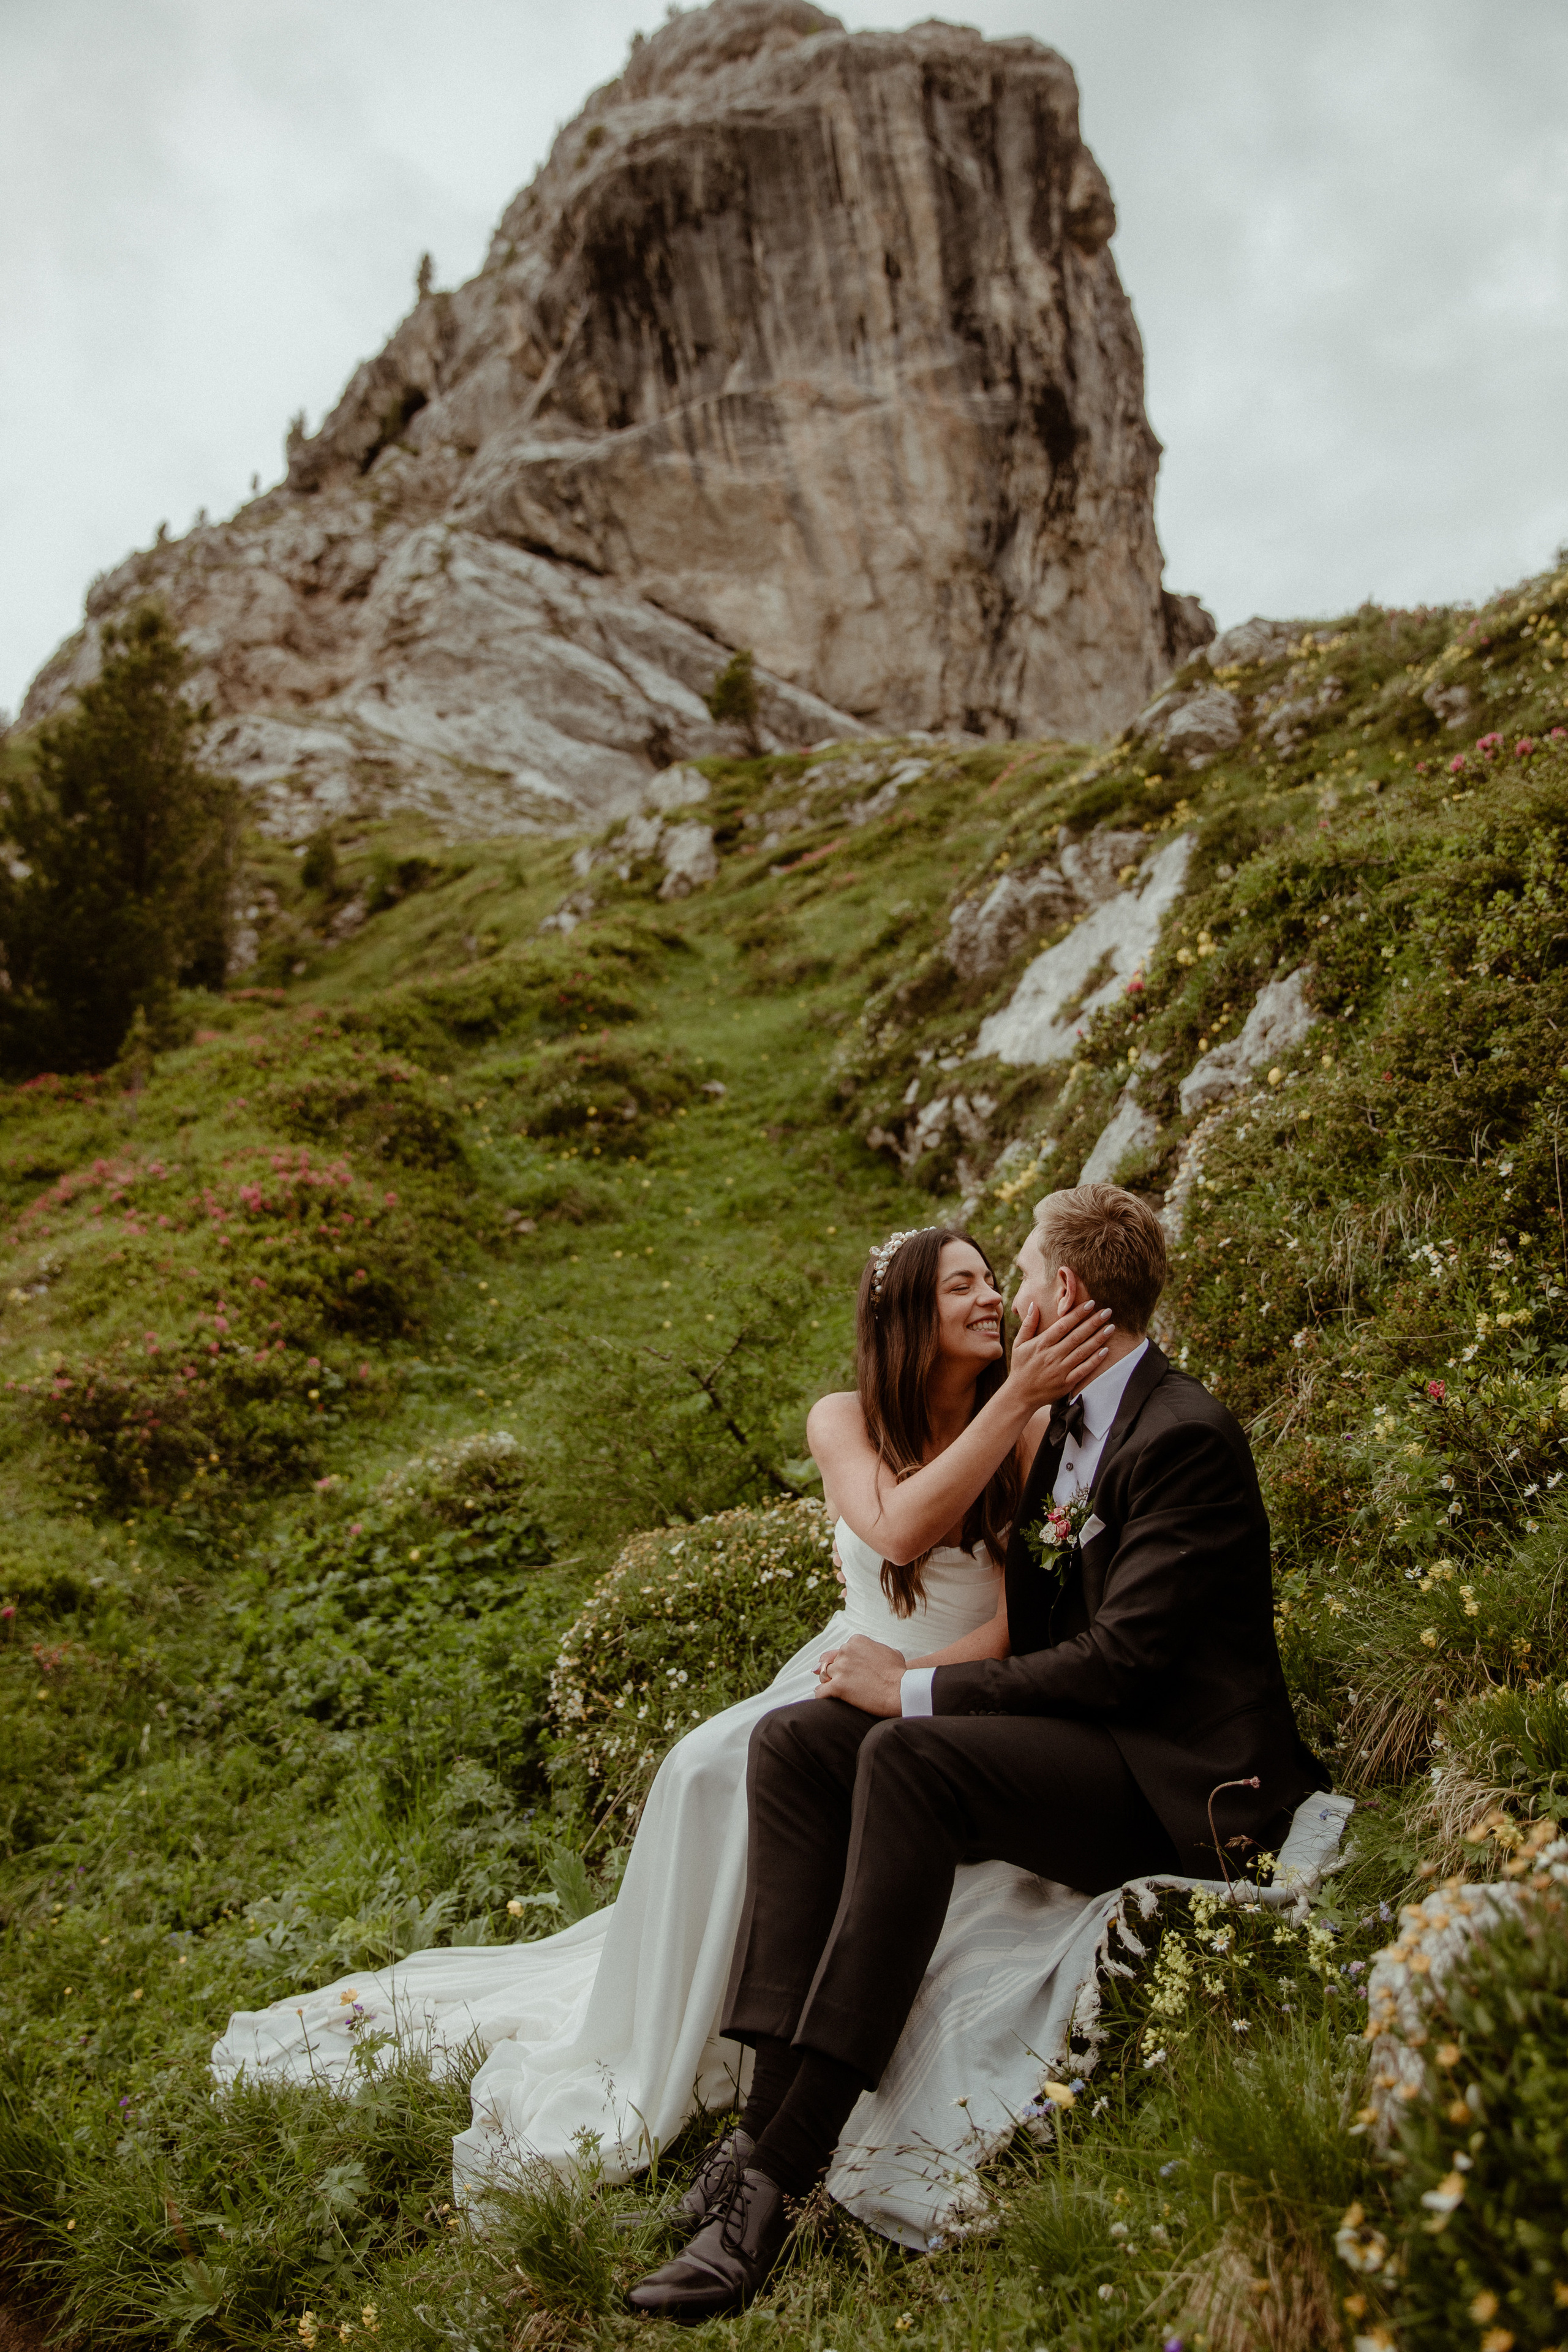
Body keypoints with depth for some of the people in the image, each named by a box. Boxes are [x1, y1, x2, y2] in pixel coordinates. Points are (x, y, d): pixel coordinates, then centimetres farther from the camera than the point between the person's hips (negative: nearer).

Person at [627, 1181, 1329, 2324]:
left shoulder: (1186, 1437, -14)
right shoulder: (1073, 1422, 15)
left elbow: (1121, 1661, -20)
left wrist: (919, 1691, -17)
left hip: (1176, 1782, -9)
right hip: (1087, 1736, 9)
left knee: (906, 1758, -33)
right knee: (793, 1741, -10)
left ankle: (783, 2170, -30)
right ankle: (774, 2108, -18)